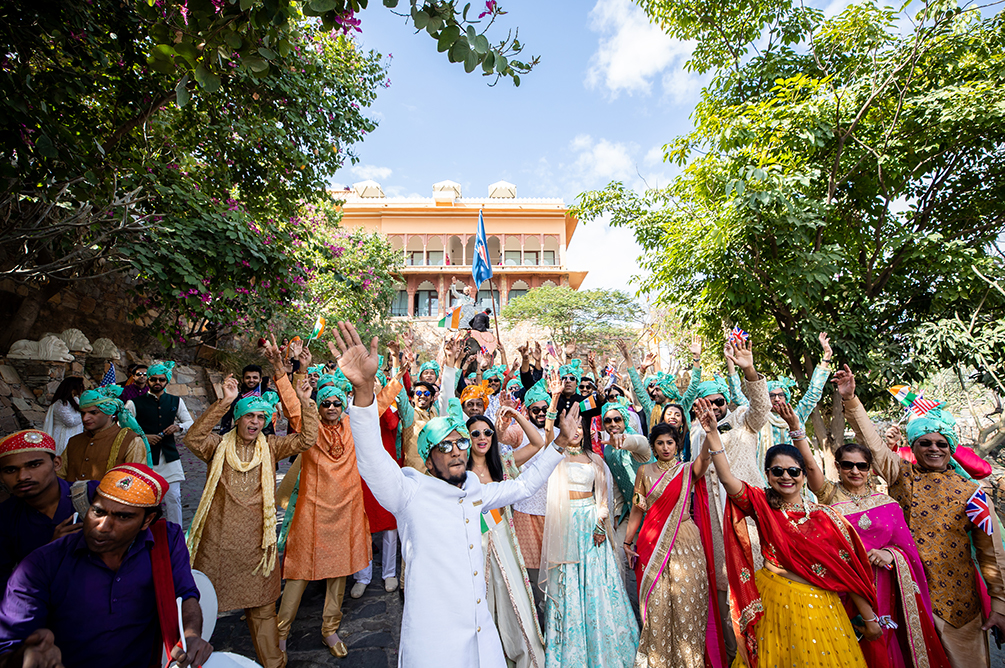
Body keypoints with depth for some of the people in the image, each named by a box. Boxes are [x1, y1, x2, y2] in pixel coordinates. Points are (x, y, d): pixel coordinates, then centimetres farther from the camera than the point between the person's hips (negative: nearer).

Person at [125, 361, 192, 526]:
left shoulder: (176, 401, 11)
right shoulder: (134, 403, 2)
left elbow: (190, 423, 14)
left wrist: (179, 427, -7)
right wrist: (142, 437, -14)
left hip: (170, 458, 2)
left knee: (173, 498, 2)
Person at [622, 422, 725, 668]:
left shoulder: (688, 470, 1)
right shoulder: (645, 472, 5)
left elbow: (705, 457, -23)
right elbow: (637, 510, 8)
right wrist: (627, 542, 5)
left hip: (685, 543, -1)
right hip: (653, 545, 1)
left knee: (687, 600, 1)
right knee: (656, 602, 4)